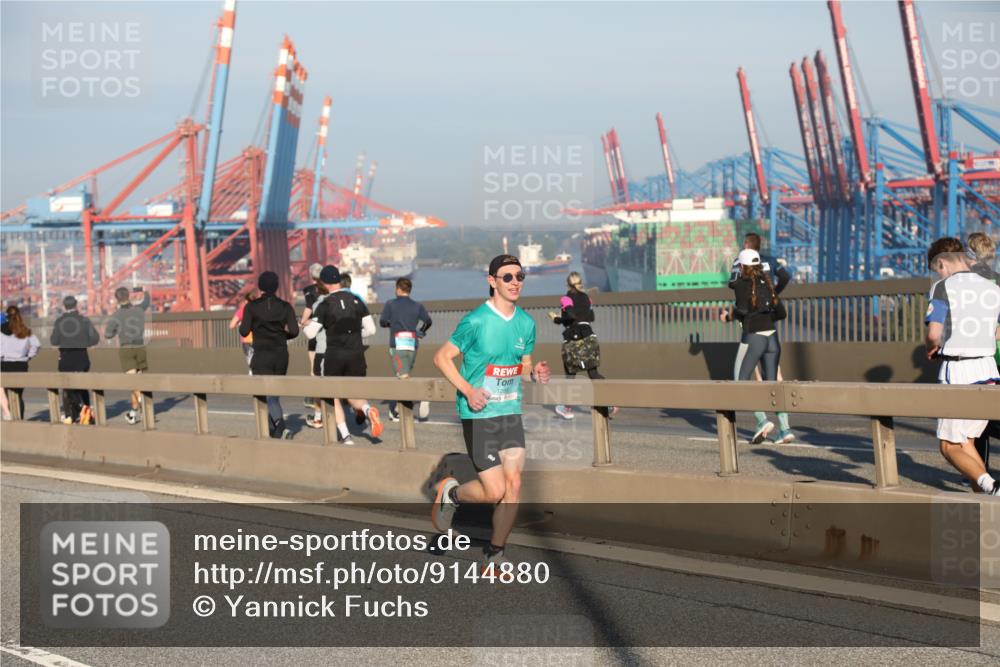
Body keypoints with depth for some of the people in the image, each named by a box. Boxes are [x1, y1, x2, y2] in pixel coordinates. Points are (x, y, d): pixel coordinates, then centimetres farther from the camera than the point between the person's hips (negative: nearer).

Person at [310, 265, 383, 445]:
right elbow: (371, 329, 4)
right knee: (353, 395, 15)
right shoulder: (356, 300, 3)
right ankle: (368, 410, -18)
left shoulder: (325, 305, -8)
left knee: (334, 397, 12)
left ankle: (345, 435, 2)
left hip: (334, 355, -3)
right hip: (356, 353, 3)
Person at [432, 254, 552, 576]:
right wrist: (468, 390, -20)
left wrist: (536, 373, -5)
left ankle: (494, 556, 15)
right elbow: (441, 357, -8)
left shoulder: (526, 323, 6)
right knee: (495, 492, -10)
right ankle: (451, 493, 23)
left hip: (511, 412, 6)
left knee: (513, 484, 0)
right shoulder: (476, 321, -14)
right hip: (478, 416, -6)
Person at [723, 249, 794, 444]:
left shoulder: (742, 284, -4)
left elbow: (742, 310, -18)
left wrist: (730, 316, 1)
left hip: (753, 338, -6)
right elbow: (781, 313, 12)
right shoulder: (768, 283, 13)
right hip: (772, 337, 6)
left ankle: (763, 421, -13)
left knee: (740, 382, 4)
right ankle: (785, 429, -4)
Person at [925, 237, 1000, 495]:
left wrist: (931, 348, 5)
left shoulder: (942, 288, -8)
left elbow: (933, 334, -16)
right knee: (966, 441, 18)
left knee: (950, 447, 4)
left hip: (956, 373, -5)